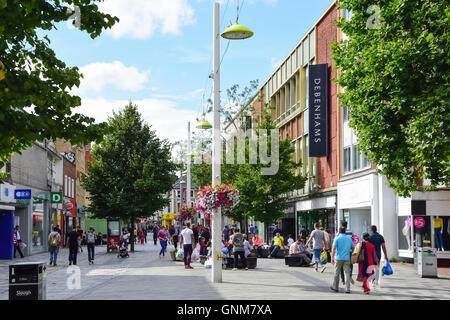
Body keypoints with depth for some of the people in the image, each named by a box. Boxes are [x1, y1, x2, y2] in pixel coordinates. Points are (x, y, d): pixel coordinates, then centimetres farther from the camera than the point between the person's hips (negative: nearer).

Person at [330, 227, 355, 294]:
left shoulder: (337, 238, -2)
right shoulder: (349, 239, 8)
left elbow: (334, 248, -10)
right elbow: (353, 248, 12)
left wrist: (332, 258, -10)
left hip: (338, 258, -2)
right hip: (347, 258, 2)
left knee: (336, 273, 10)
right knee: (347, 273, 2)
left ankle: (335, 287, 20)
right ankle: (347, 289, -3)